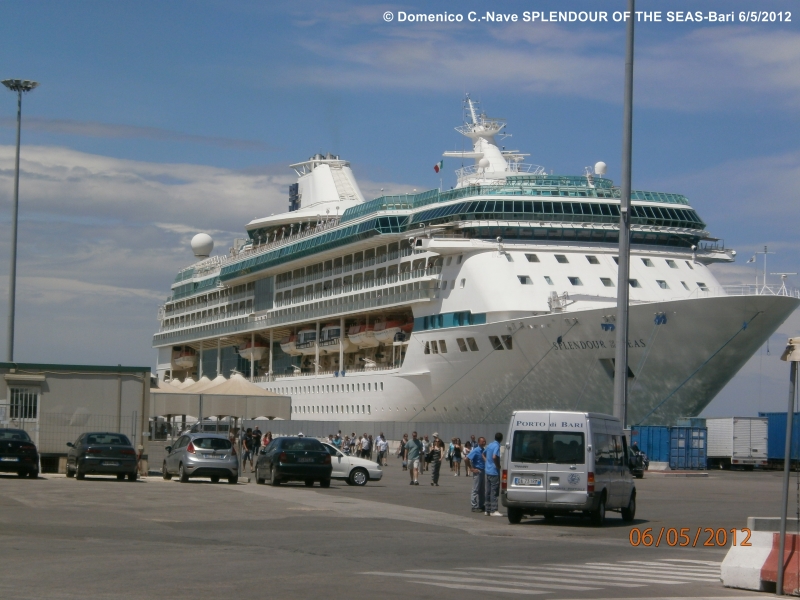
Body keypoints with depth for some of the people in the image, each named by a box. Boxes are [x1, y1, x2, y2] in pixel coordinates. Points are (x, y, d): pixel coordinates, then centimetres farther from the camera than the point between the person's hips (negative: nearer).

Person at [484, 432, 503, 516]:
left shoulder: (490, 445, 12)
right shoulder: (497, 446, -15)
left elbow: (484, 454, 27)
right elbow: (494, 457, -29)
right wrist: (498, 465, -15)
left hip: (488, 471, 9)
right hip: (494, 472, -9)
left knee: (488, 491, 11)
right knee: (494, 491, -7)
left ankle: (488, 510, 14)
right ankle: (494, 510, -8)